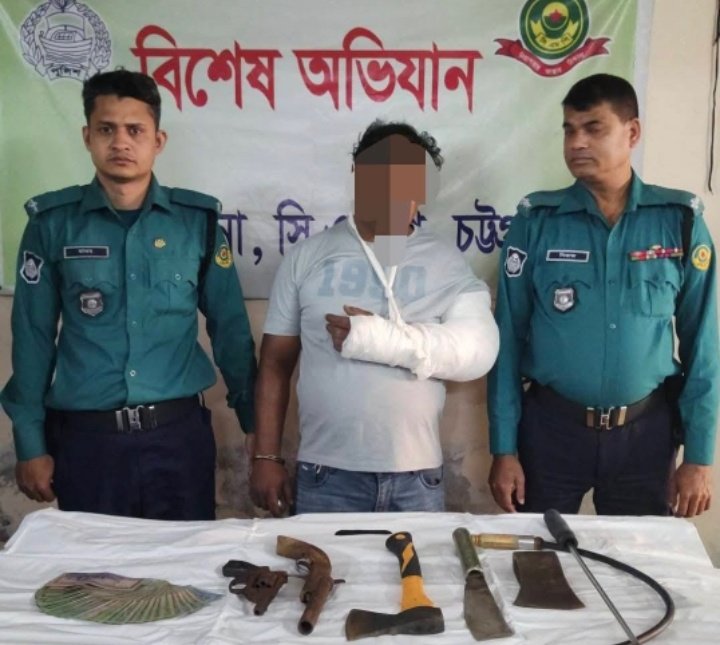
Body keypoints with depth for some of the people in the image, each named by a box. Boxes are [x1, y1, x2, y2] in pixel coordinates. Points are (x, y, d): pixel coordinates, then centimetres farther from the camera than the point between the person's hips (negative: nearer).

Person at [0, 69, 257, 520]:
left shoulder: (199, 220, 0)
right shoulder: (52, 222, -1)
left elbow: (230, 328, 4)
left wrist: (254, 424, 5)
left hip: (179, 432, 0)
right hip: (84, 437, 0)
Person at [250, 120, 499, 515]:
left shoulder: (448, 265, 4)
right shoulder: (308, 256, 4)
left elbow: (478, 351, -10)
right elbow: (275, 363, 5)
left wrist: (382, 338, -19)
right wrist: (266, 458, 1)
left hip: (416, 478, 1)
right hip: (326, 476, 0)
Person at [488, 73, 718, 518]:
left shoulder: (681, 221, -3)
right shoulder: (537, 222, -5)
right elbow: (509, 337, -2)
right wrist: (504, 448, -4)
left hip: (646, 430, 1)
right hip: (550, 426, 0)